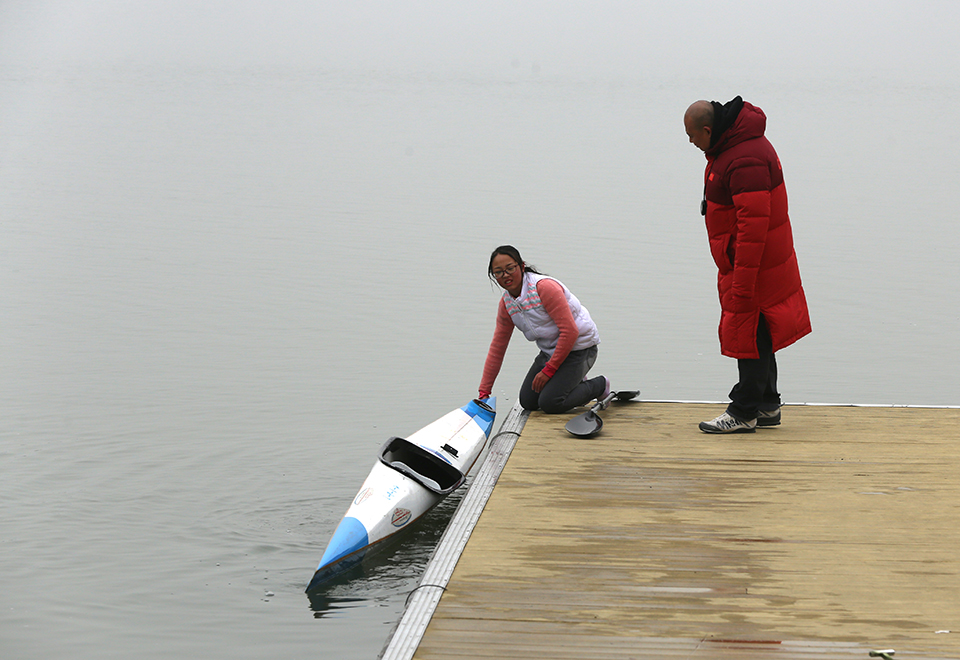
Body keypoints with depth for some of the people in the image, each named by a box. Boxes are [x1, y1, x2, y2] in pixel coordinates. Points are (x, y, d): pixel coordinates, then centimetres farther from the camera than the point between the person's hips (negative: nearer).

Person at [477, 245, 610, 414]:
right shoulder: (506, 303, 0)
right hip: (550, 351, 8)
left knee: (549, 403, -18)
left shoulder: (545, 287, -25)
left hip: (578, 348, -8)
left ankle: (600, 385, 6)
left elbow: (570, 331, -26)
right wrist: (484, 392, 5)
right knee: (527, 402, 2)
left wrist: (549, 370, -22)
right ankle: (575, 382, 23)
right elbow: (497, 348, 7)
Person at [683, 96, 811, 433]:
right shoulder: (733, 146, 10)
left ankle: (744, 412, 4)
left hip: (755, 265, -11)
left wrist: (741, 284, -27)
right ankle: (767, 405, 26)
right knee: (758, 334, 16)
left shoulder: (745, 162, -25)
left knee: (749, 333, -3)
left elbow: (754, 225, -28)